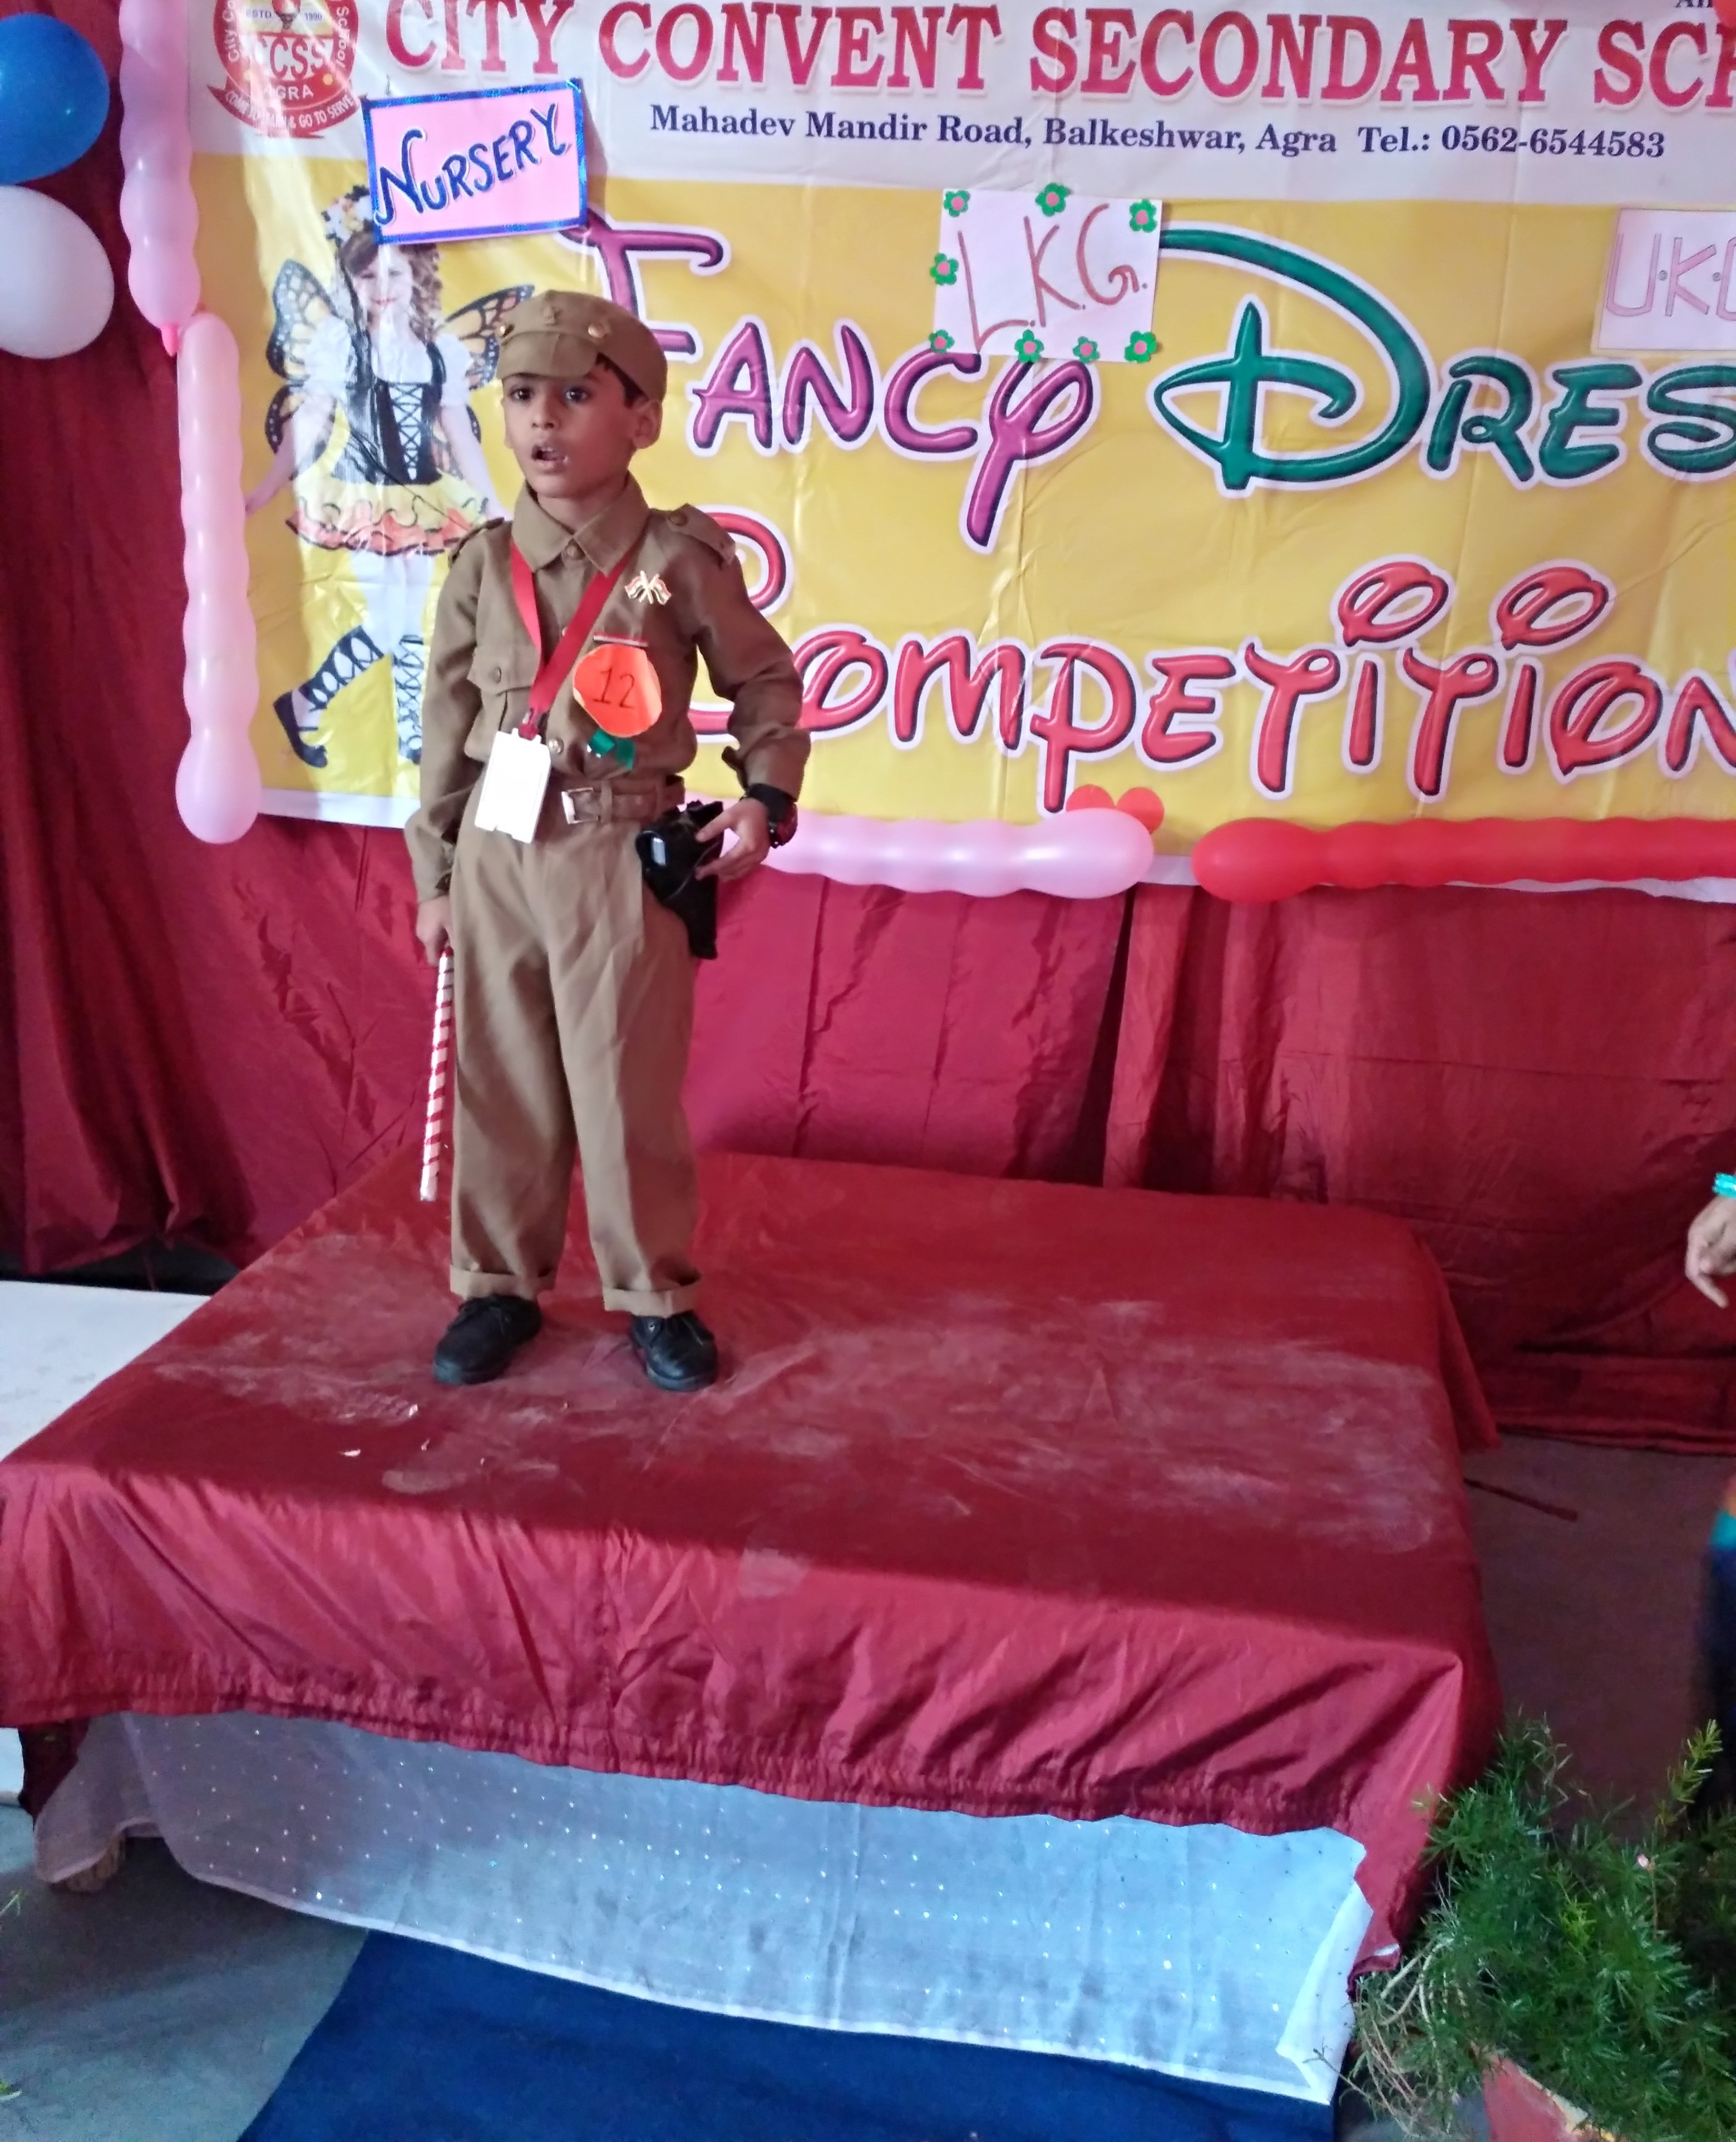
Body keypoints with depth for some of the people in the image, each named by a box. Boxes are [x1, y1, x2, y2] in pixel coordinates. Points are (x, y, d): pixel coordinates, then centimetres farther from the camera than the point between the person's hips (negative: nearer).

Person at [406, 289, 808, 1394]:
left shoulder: (682, 558, -5)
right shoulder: (481, 567, 4)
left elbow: (767, 684, 6)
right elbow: (448, 732, 8)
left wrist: (766, 796, -8)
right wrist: (437, 877, 9)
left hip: (622, 856, -3)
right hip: (496, 855, 3)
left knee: (628, 1088, 4)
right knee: (501, 1083, 11)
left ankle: (655, 1292, 22)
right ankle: (500, 1285, 27)